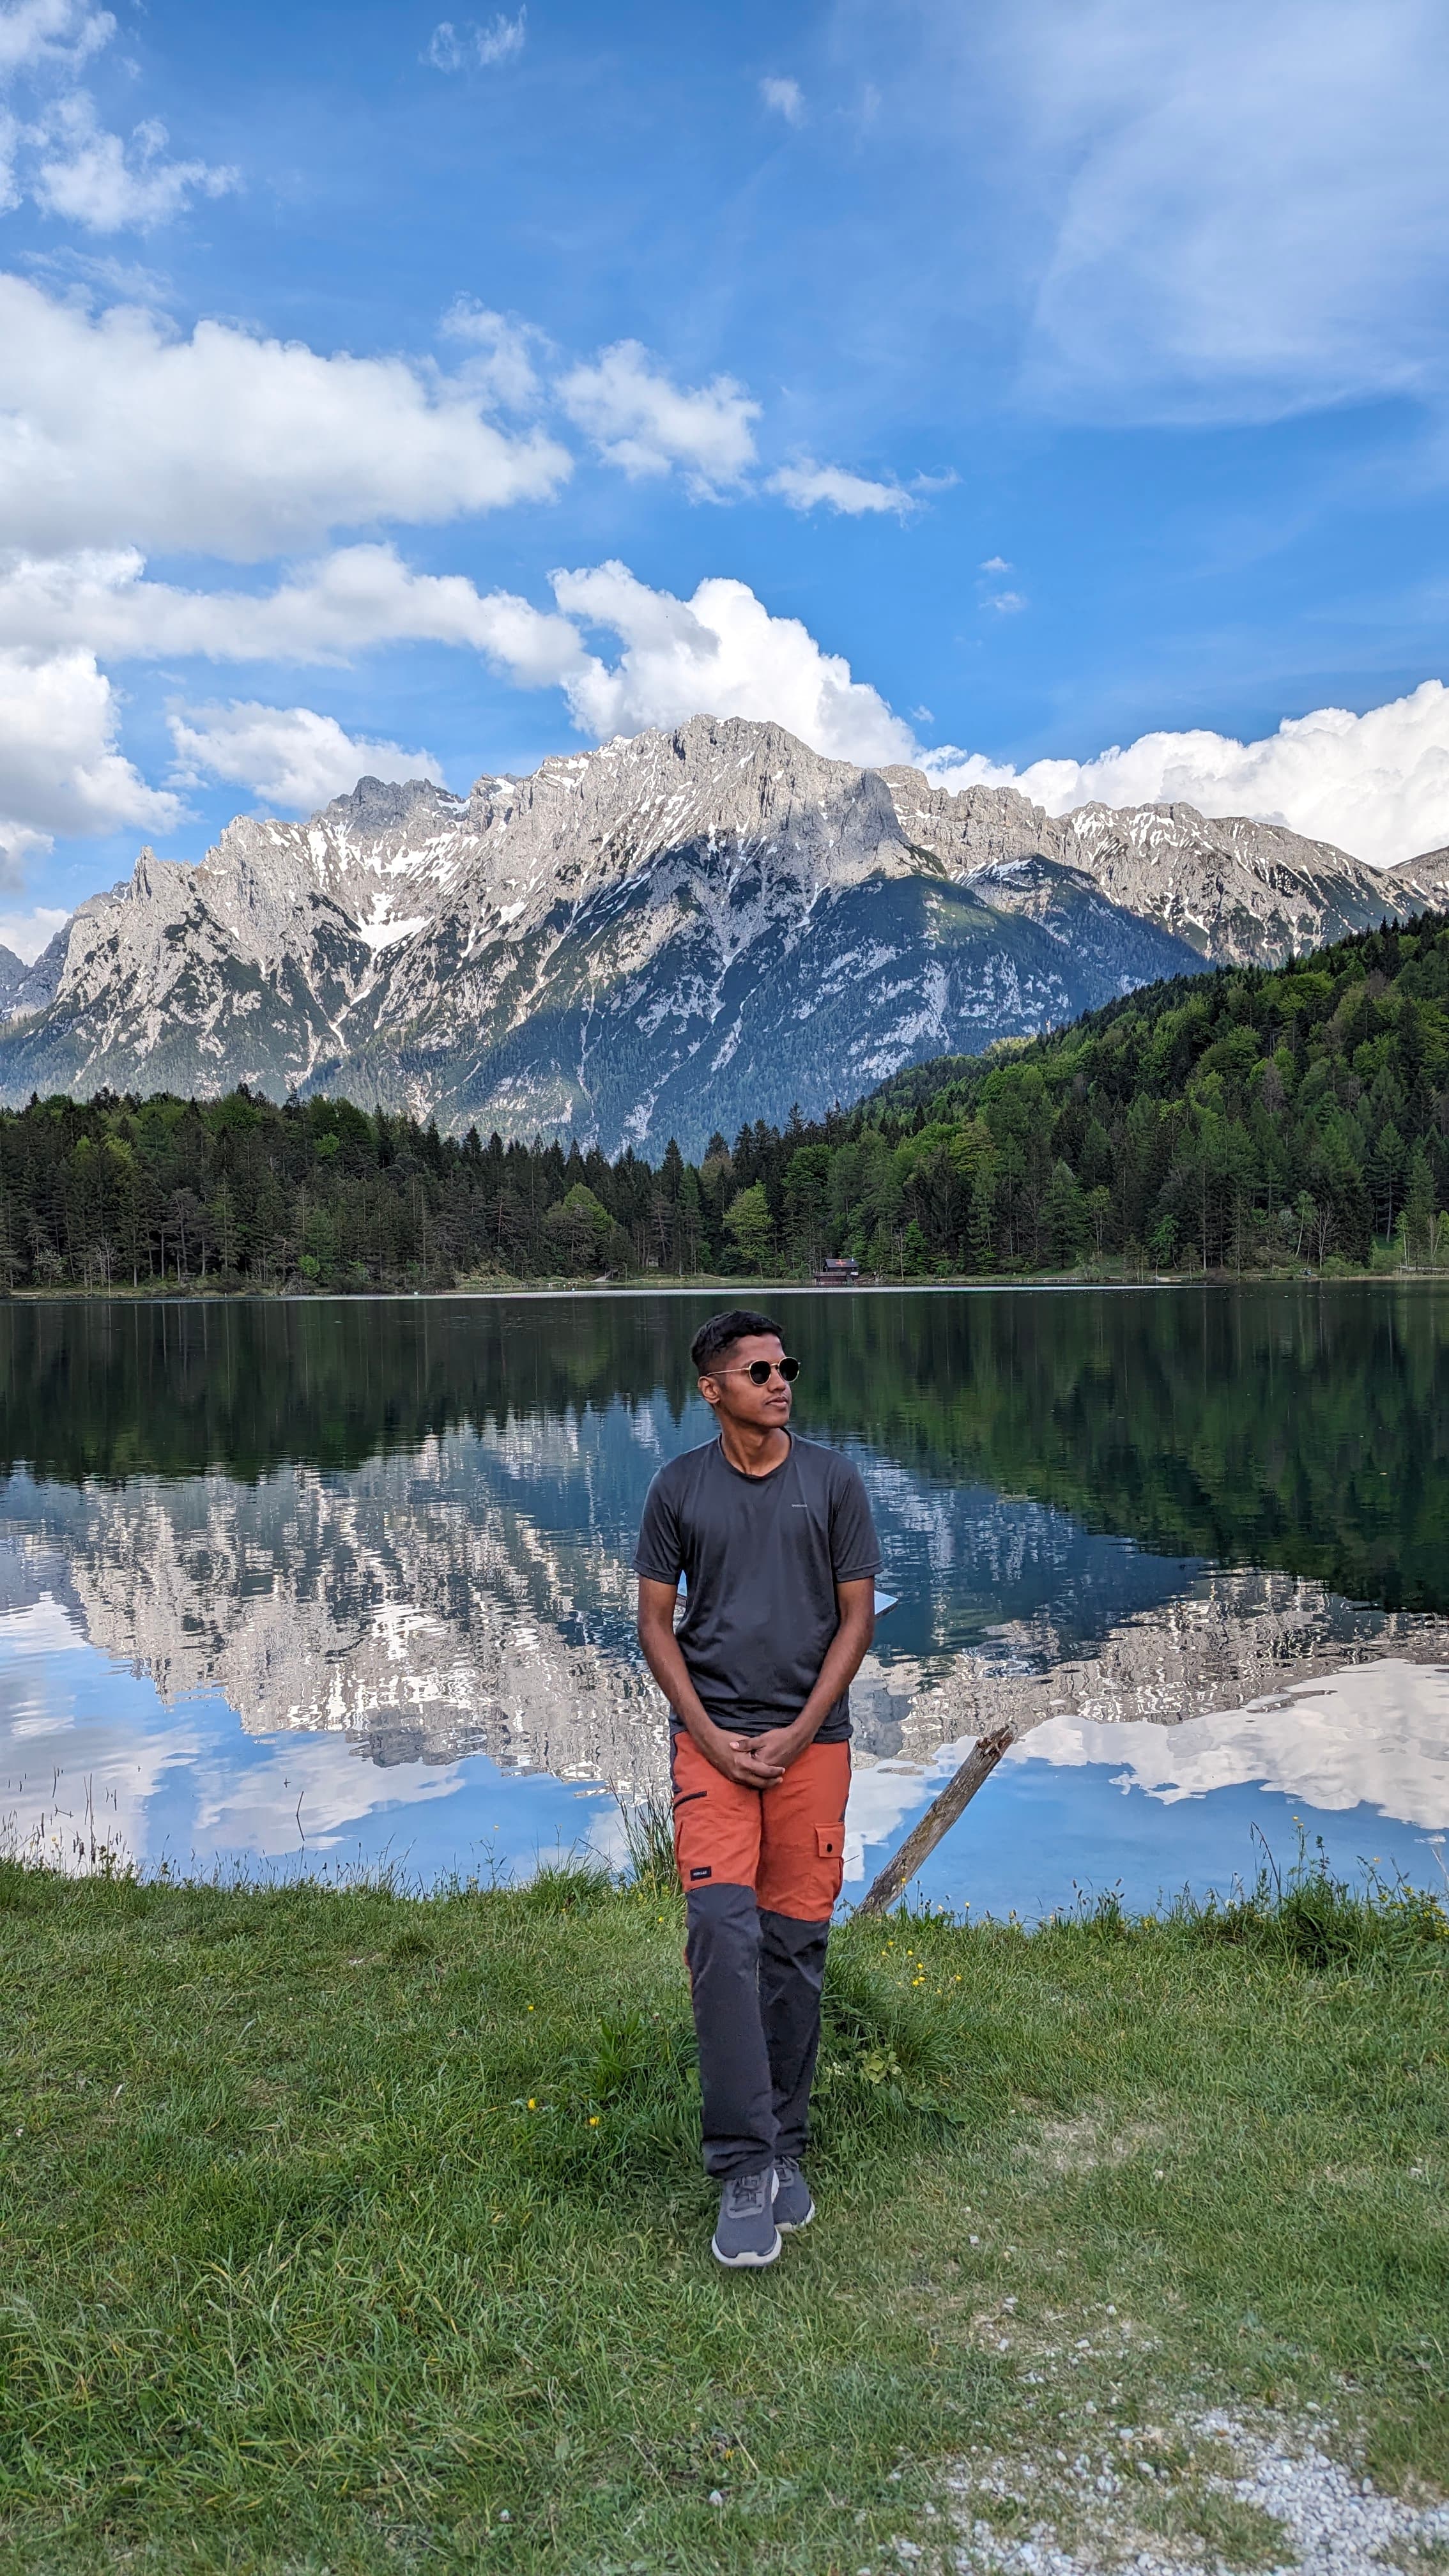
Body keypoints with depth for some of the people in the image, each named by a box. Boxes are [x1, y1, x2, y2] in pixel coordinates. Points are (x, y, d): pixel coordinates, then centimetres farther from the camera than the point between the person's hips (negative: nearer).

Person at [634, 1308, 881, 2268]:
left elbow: (857, 1616, 3)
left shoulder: (833, 1479, 3)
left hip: (811, 1738, 1)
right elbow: (656, 1623, 5)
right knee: (723, 1930, -14)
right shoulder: (679, 1487, 3)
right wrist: (711, 1736, -6)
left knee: (796, 1944, 5)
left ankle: (786, 2151, 21)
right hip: (713, 1736, -1)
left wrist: (798, 1733, -7)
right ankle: (744, 2169, -6)